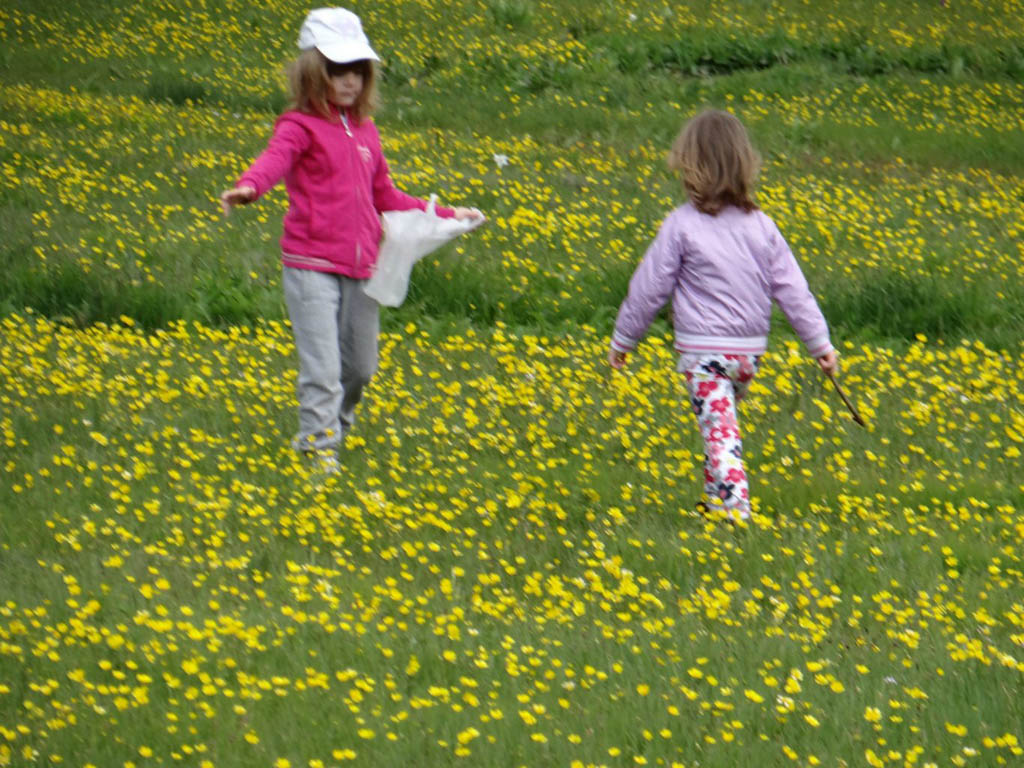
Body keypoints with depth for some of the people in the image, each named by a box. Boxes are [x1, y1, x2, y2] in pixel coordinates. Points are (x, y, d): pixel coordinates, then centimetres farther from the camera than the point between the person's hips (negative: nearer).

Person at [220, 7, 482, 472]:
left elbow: (386, 197, 26)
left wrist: (445, 215, 24)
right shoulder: (301, 126, -5)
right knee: (322, 366, -14)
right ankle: (317, 447, -11)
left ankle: (337, 427, 39)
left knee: (361, 367, 16)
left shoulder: (365, 131, 16)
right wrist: (248, 187, -50)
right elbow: (276, 158, -28)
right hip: (312, 266, -7)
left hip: (361, 268, 7)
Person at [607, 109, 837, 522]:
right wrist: (820, 342, 9)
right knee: (722, 424, 22)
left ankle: (736, 510, -21)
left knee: (719, 429, -10)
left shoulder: (681, 225, -11)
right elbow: (791, 287, 4)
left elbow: (650, 287, -5)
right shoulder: (760, 225, 3)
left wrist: (622, 340, 6)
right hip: (750, 349, 5)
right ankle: (716, 499, 31)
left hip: (702, 350, -5)